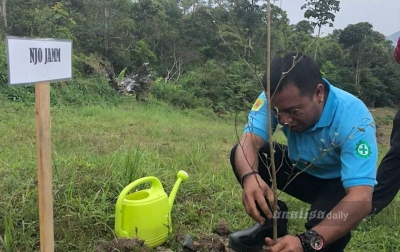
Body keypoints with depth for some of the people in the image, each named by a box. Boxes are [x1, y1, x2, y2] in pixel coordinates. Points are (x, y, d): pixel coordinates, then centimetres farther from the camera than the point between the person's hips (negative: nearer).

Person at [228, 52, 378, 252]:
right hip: (299, 168, 4)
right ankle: (272, 222, 3)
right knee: (241, 155, -19)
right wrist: (249, 176, -59)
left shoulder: (354, 119, -36)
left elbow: (362, 199, -44)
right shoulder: (277, 98, -24)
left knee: (325, 226, -36)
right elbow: (249, 141, -34)